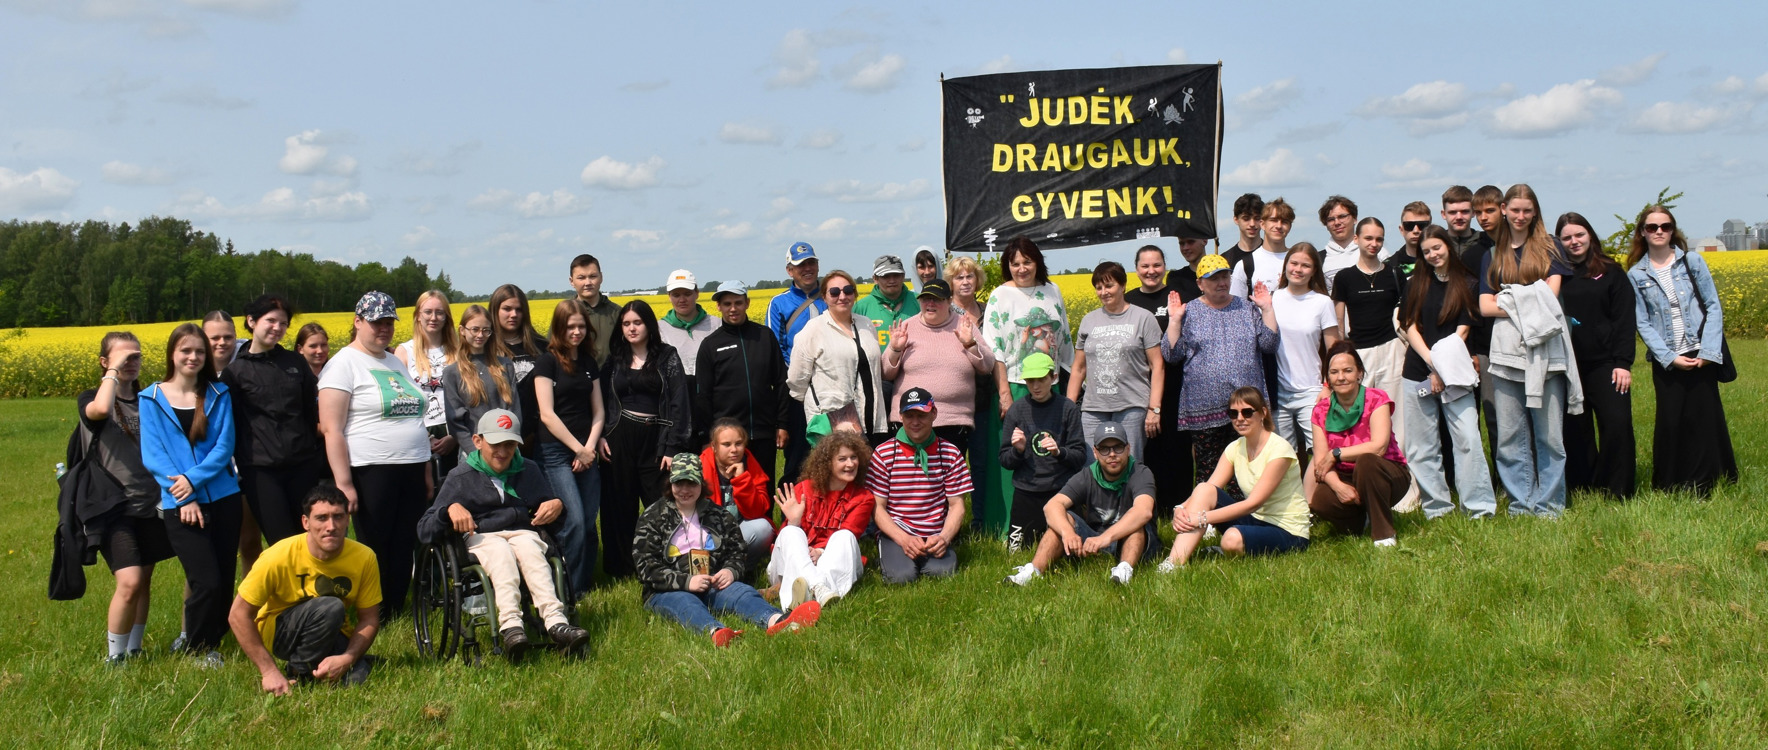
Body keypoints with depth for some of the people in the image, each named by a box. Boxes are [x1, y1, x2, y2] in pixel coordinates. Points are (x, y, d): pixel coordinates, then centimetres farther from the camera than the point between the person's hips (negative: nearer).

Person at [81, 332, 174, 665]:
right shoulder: (90, 400, -3)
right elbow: (101, 410, -29)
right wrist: (113, 371, -15)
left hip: (150, 504, 5)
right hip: (113, 507, -5)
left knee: (144, 581, 10)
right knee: (129, 583, -16)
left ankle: (134, 650, 22)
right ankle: (114, 658, -1)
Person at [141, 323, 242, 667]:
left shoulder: (218, 394, 5)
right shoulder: (151, 399, 1)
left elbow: (225, 445, -2)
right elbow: (152, 456, -4)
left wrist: (194, 478, -16)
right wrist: (183, 497, -14)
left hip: (222, 498, 2)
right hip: (179, 505, -2)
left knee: (225, 581, 5)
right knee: (207, 583, -9)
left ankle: (211, 640, 25)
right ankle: (197, 649, 13)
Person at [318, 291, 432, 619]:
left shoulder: (396, 363, 18)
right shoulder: (344, 364, -6)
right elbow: (331, 429, -12)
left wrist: (426, 474, 18)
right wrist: (343, 483, -18)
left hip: (411, 471, 7)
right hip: (372, 473, -7)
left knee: (404, 553, 8)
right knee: (375, 554, -2)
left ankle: (397, 616, 17)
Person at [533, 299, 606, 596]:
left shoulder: (589, 362, 13)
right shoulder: (548, 362, -4)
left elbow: (598, 411, 11)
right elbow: (547, 414, -10)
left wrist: (590, 447, -4)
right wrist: (578, 448, -11)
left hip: (587, 452, 6)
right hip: (557, 452, -5)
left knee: (589, 523, 3)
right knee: (574, 521, -15)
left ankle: (584, 585, 13)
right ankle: (568, 591, -7)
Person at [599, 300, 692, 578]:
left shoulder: (667, 356, 2)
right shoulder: (613, 359, 10)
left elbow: (678, 403, -2)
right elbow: (602, 401, 12)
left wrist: (673, 448, -8)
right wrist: (600, 437, -4)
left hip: (655, 439, -2)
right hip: (619, 440, 2)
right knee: (619, 506, 6)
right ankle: (619, 569, 16)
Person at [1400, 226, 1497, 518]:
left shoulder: (1466, 284, 4)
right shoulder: (1415, 283, 10)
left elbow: (1462, 330, -1)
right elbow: (1410, 327, 3)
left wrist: (1443, 367, -10)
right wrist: (1432, 362, -11)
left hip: (1454, 374, -2)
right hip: (1417, 374, 2)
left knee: (1468, 437, -11)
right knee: (1421, 445, 2)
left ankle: (1480, 506, -7)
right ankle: (1436, 506, 10)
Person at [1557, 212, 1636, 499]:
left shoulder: (1611, 272, 5)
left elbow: (1625, 320, 2)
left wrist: (1623, 363, -7)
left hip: (1604, 363, -1)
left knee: (1617, 423, -9)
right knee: (1575, 429, 4)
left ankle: (1617, 492, 1)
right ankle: (1580, 489, 13)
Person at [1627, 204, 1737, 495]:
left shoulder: (1693, 261, 2)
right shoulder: (1636, 274, 3)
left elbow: (1713, 307, 1)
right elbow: (1643, 323, 0)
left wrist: (1708, 351, -10)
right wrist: (1669, 357, -11)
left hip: (1700, 355, 0)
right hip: (1666, 359, 0)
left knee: (1704, 417, -1)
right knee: (1670, 422, -1)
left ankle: (1704, 487, 10)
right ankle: (1667, 488, 12)